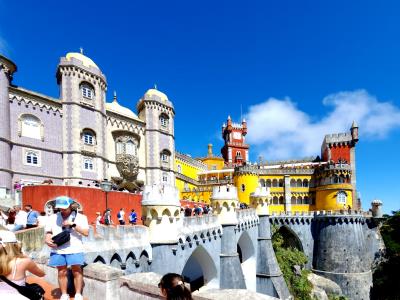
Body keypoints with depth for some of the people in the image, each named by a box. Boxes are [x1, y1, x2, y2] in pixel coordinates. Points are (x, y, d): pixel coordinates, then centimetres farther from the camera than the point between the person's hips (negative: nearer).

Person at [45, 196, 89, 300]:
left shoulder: (80, 217, 1)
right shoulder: (53, 218, 12)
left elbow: (86, 233, -6)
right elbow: (48, 232, 14)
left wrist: (73, 224, -14)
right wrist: (48, 239, -8)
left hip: (74, 249, -2)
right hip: (58, 250, 3)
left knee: (77, 271, 0)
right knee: (62, 272, 8)